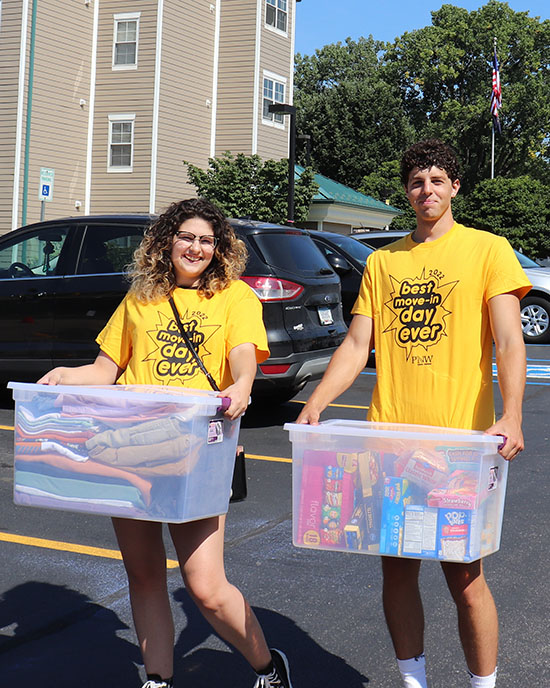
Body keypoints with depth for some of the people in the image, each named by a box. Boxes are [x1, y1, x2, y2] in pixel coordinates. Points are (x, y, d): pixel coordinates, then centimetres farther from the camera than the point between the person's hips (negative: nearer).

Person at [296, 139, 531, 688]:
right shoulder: (382, 261, 15)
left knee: (463, 575, 0)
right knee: (396, 569, 9)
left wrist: (510, 417, -21)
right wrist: (315, 405, -4)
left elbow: (508, 341, -6)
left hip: (460, 439, -4)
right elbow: (356, 346, 11)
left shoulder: (488, 249, 4)